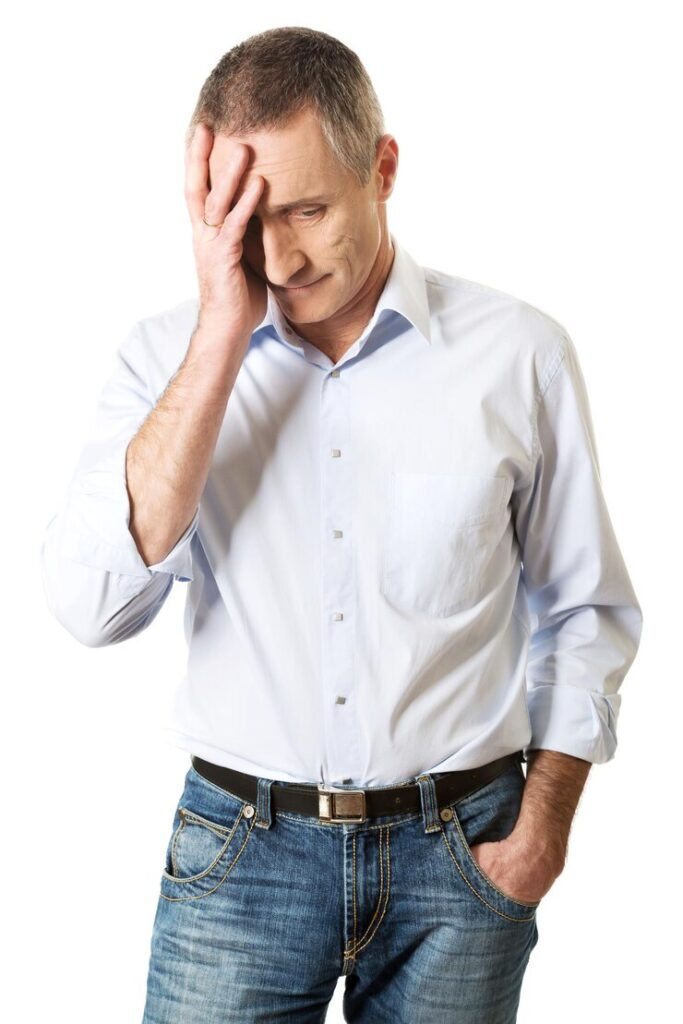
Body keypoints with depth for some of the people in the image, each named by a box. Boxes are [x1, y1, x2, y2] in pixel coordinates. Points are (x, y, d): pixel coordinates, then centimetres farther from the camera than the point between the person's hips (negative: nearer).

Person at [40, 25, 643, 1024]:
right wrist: (224, 333, -19)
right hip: (239, 851, 0)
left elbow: (586, 612, 5)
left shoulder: (518, 353, -4)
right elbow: (92, 604, -17)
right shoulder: (170, 355, -2)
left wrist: (545, 820, -2)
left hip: (461, 858, 0)